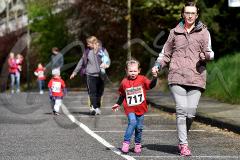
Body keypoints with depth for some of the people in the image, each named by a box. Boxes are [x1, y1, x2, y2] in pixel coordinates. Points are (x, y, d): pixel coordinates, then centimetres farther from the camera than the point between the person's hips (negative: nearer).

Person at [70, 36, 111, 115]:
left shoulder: (102, 50, 5)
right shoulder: (87, 51, 12)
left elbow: (108, 59, -2)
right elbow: (81, 62, 20)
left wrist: (106, 64, -26)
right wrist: (75, 72, 24)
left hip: (100, 75, 0)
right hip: (90, 74, 0)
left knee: (99, 92, 5)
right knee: (92, 92, -13)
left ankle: (97, 107, 18)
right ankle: (94, 107, -22)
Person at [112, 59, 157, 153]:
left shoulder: (142, 79, -2)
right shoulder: (124, 82, 1)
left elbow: (151, 85, -16)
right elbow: (122, 95, 15)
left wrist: (154, 77, -30)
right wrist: (118, 104, 19)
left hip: (140, 108, 1)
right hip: (130, 109, -1)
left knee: (139, 127, 7)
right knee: (132, 122, -23)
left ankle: (138, 144, 25)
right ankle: (126, 142, -17)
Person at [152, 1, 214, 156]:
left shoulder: (203, 32, 10)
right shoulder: (175, 32, 15)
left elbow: (209, 52, 4)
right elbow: (166, 53, 22)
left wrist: (206, 55, -19)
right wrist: (158, 65, 6)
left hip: (196, 78, 0)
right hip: (177, 77, 1)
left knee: (191, 112, -6)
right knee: (181, 110, -12)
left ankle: (182, 139, 18)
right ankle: (184, 144, -7)